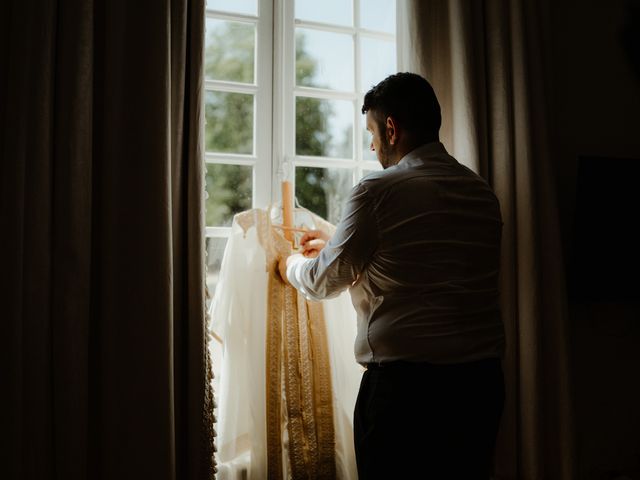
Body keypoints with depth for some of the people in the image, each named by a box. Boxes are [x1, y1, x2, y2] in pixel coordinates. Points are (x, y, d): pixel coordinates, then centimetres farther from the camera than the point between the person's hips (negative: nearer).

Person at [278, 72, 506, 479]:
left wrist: (290, 264, 21)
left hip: (405, 380, -6)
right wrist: (334, 247, 30)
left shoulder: (378, 190, -11)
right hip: (482, 380, 6)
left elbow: (326, 280, -2)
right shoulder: (483, 192, 9)